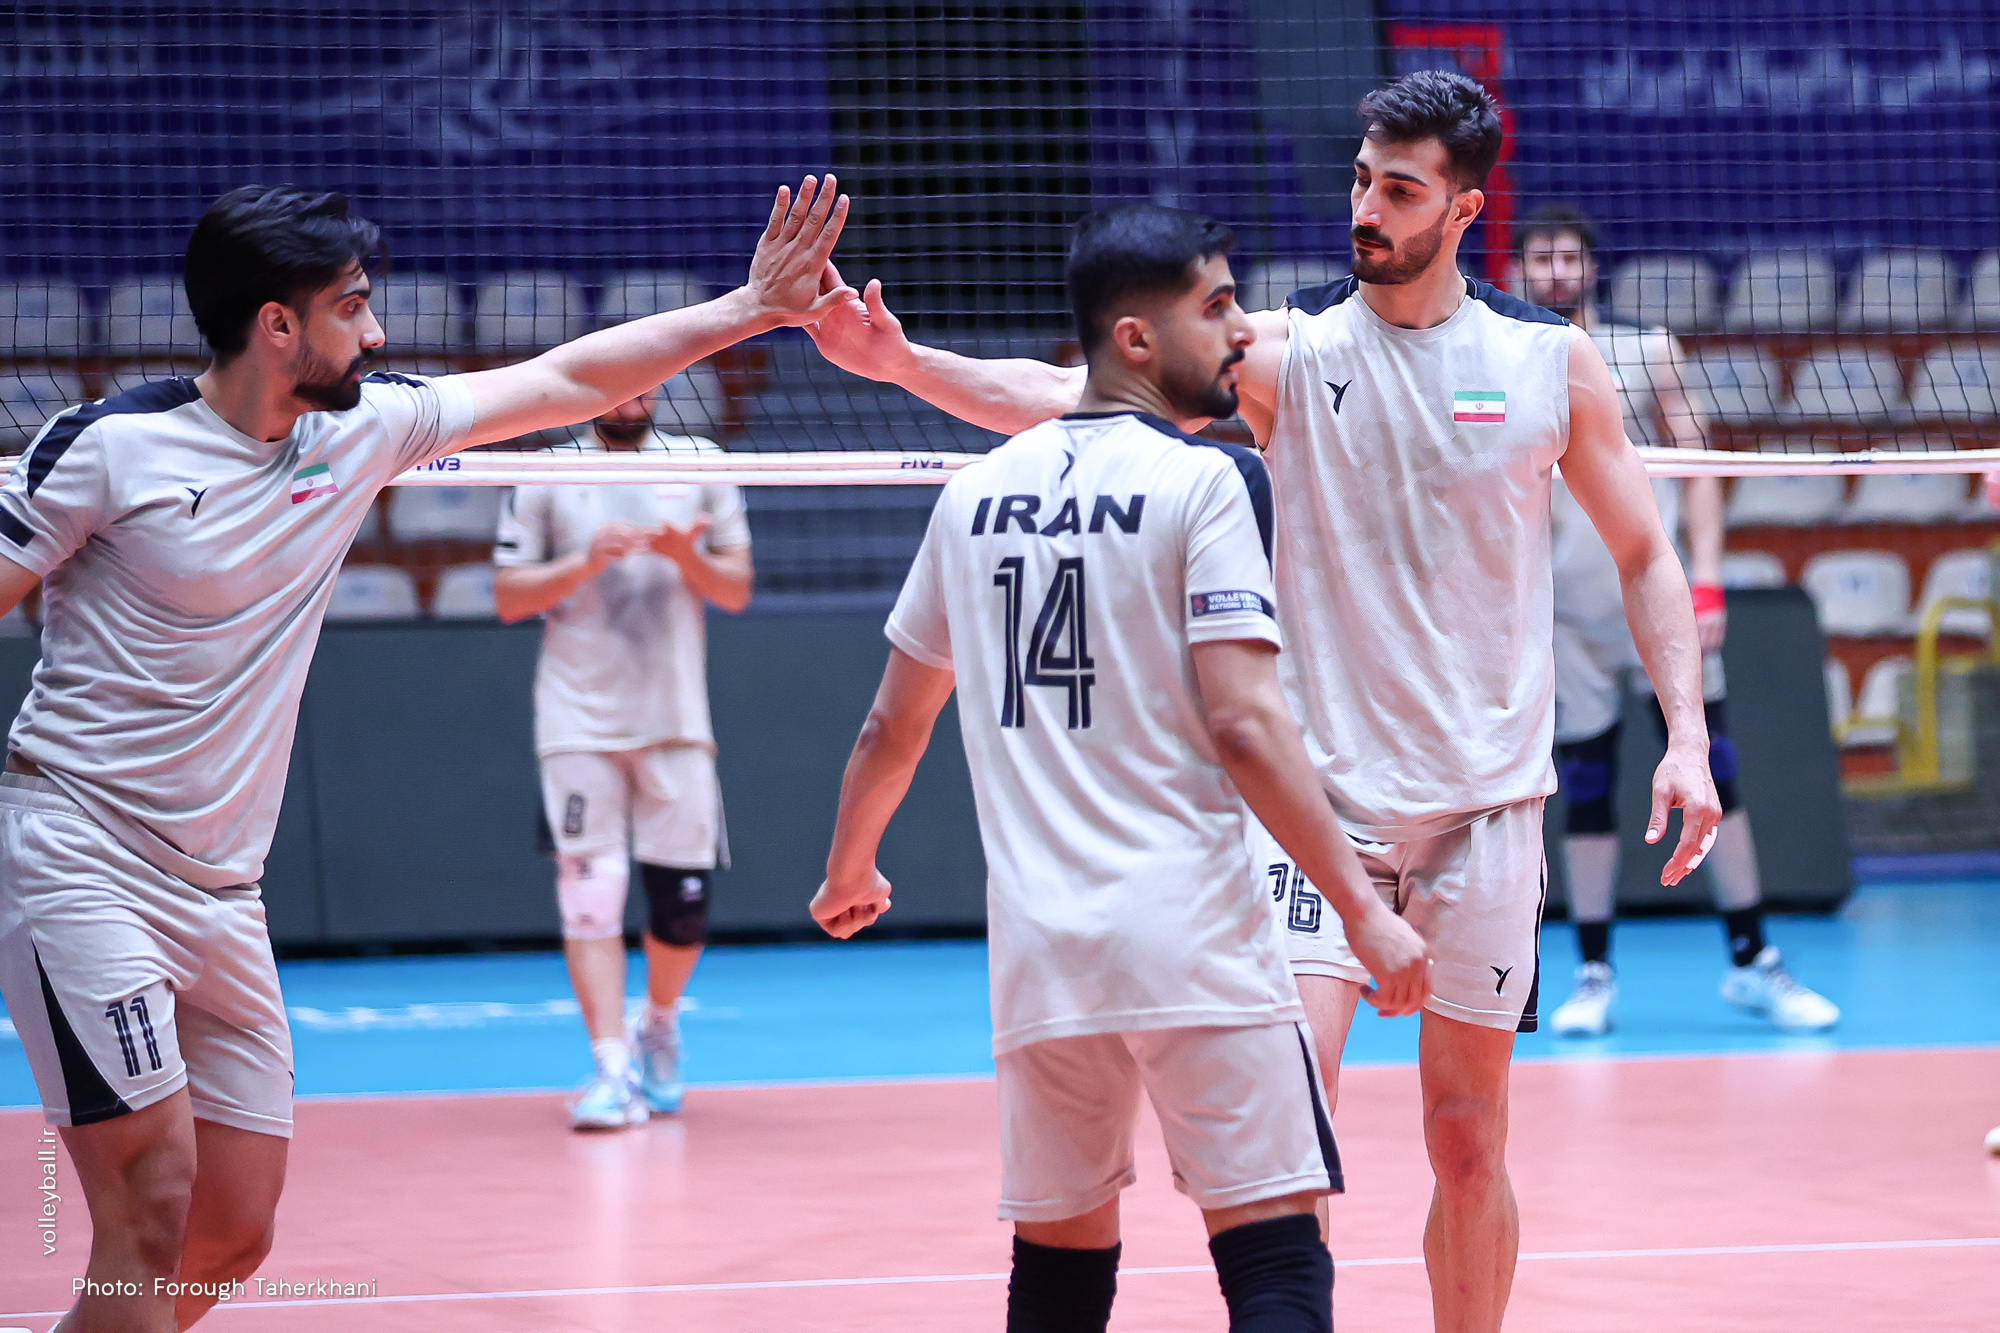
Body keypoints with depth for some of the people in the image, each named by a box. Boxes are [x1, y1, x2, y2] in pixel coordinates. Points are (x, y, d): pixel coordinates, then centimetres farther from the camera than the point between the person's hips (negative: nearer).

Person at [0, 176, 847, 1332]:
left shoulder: (360, 431, 8)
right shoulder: (111, 444, -9)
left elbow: (565, 381, 15)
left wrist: (754, 306, 15)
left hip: (221, 891, 7)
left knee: (236, 1232, 6)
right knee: (155, 1203, -17)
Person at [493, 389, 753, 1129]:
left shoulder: (702, 465, 9)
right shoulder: (544, 477, 4)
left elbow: (737, 591, 8)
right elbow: (509, 598, 2)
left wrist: (687, 556, -12)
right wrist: (586, 562, -13)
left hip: (676, 723, 2)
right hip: (579, 725, -2)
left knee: (684, 902, 1)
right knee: (590, 892, -10)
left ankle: (659, 1027, 28)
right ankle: (611, 1066, -10)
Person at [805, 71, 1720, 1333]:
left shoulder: (1551, 360, 1)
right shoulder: (1290, 349, -3)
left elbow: (1644, 555, 10)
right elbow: (1076, 394, -13)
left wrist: (1687, 734, -1)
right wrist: (904, 362, -27)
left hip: (1487, 801, 1)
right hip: (1321, 790, -1)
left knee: (1469, 1136, 6)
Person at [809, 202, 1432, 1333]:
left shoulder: (978, 495, 13)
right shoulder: (1207, 482, -5)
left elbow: (895, 724, 21)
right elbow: (1242, 724, -13)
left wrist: (849, 872, 38)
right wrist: (1365, 910, -11)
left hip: (1036, 949, 6)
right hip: (1193, 941, -5)